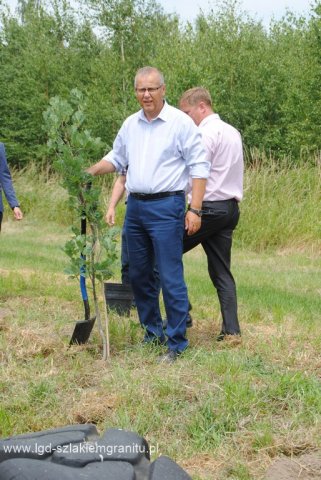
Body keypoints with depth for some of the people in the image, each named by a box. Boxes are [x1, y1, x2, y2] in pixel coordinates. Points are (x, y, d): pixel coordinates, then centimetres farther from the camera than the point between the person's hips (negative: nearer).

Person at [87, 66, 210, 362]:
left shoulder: (181, 123, -7)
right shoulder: (130, 124, 12)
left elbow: (199, 167, -8)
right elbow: (117, 159, 23)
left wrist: (195, 209, -14)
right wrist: (90, 171, 5)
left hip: (166, 207, -7)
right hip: (135, 206, 7)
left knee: (170, 277, -8)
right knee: (139, 275, 13)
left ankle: (177, 343, 0)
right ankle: (153, 332, 27)